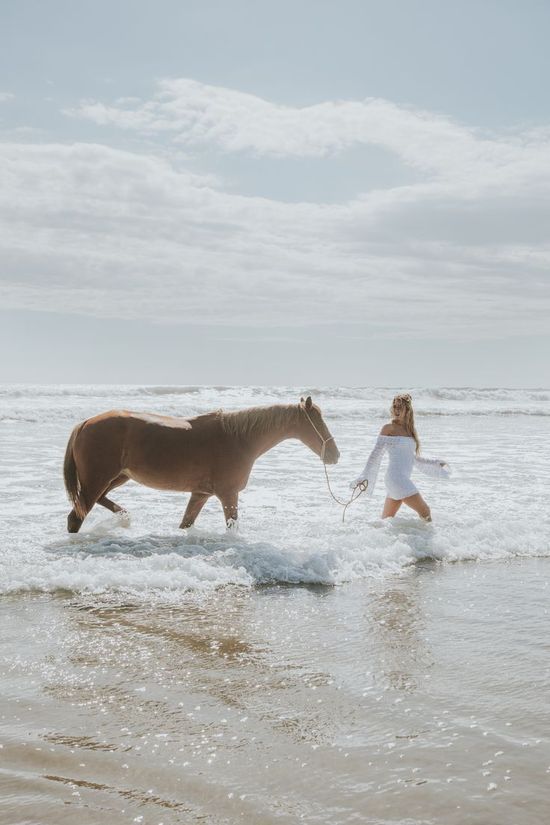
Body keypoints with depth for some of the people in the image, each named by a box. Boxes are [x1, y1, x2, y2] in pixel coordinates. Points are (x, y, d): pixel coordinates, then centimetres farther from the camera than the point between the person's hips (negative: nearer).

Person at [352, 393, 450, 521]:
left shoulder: (409, 430, 16)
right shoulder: (389, 428, -3)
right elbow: (376, 454, -4)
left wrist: (436, 463, 35)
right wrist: (365, 476, -11)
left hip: (404, 479, 7)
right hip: (395, 476, -7)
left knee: (385, 521, 9)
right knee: (424, 511, -7)